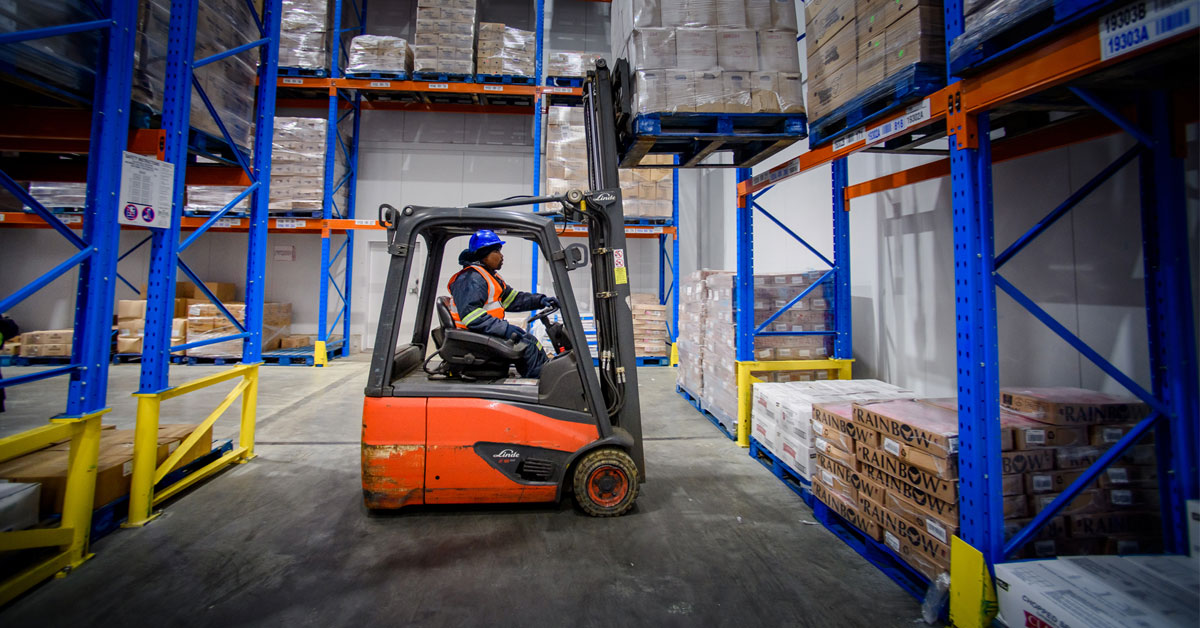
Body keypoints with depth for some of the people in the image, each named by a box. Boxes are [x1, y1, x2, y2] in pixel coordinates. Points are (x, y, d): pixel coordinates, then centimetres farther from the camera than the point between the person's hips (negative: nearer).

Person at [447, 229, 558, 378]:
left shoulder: (489, 276, 19)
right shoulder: (471, 278, -17)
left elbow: (512, 299, 19)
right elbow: (469, 314, -29)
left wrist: (539, 300, 6)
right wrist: (503, 327, -33)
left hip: (484, 333, 11)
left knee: (528, 339, 7)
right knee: (527, 343, -15)